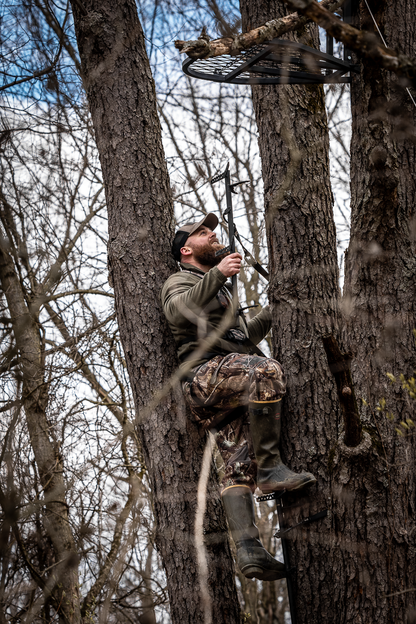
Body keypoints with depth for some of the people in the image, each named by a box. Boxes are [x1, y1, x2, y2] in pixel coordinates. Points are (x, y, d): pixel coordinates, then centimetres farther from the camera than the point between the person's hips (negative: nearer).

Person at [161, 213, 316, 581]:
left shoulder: (218, 289, 39)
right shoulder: (180, 280, 12)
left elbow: (245, 337, 47)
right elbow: (177, 311, -14)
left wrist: (274, 311, 35)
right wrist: (216, 274, -22)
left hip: (230, 396, 8)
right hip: (206, 374, -8)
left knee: (238, 467, -9)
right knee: (266, 371, -34)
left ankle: (248, 550, -22)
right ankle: (270, 468, -32)